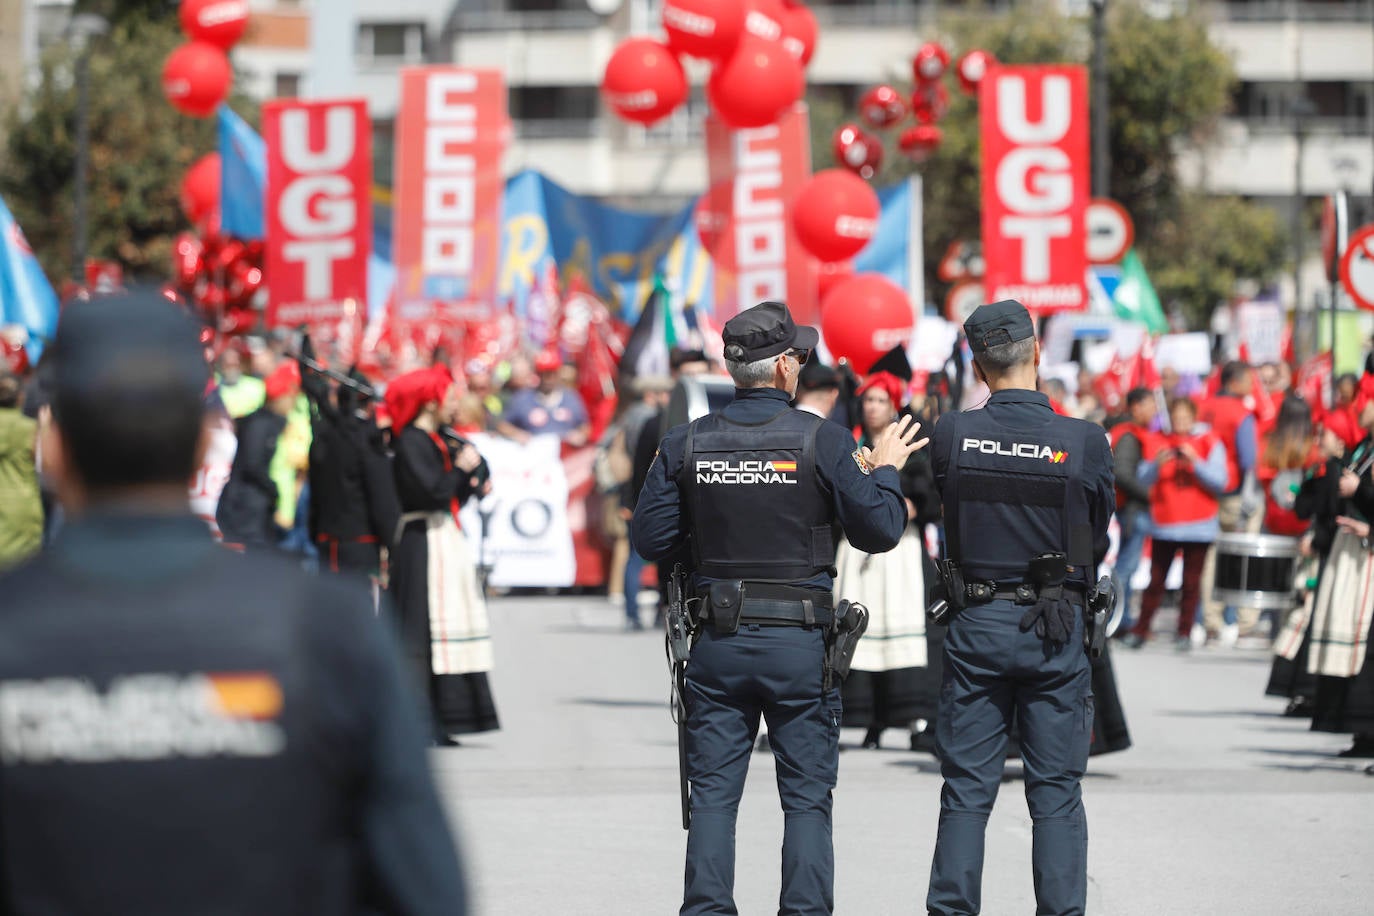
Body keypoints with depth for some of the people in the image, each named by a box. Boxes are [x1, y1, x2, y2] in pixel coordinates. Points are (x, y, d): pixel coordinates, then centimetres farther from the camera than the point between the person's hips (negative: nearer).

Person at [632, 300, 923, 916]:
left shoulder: (686, 444, -1)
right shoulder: (821, 441, -8)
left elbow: (650, 540, 3)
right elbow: (879, 531, -5)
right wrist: (884, 471, 12)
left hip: (716, 641, 2)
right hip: (799, 644, -2)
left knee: (713, 796, 7)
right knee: (807, 798, 5)